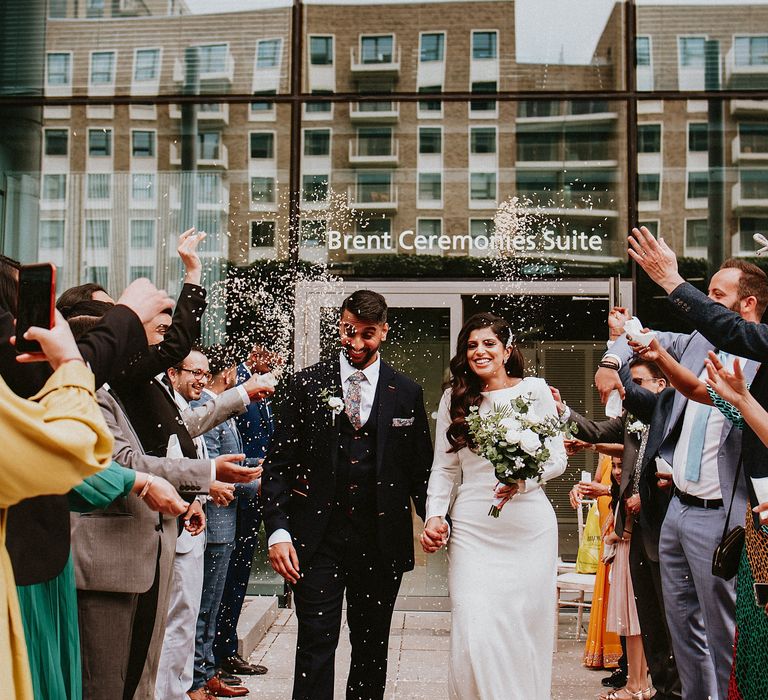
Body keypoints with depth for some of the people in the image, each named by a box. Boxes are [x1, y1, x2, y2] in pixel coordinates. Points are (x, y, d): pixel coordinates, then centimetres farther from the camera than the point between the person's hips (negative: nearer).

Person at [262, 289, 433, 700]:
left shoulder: (407, 394, 6)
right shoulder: (306, 385, 2)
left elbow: (421, 469, 9)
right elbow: (277, 464, 1)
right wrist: (278, 531, -9)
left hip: (381, 542, 2)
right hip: (318, 539, -1)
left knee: (372, 649, 13)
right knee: (316, 644, -2)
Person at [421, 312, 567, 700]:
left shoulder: (534, 389, 4)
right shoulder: (453, 398, 8)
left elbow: (558, 457, 3)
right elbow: (444, 467, 9)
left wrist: (525, 479, -15)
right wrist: (434, 515, -4)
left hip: (528, 525, 0)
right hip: (472, 528, 1)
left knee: (524, 629, 5)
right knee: (475, 634, -7)